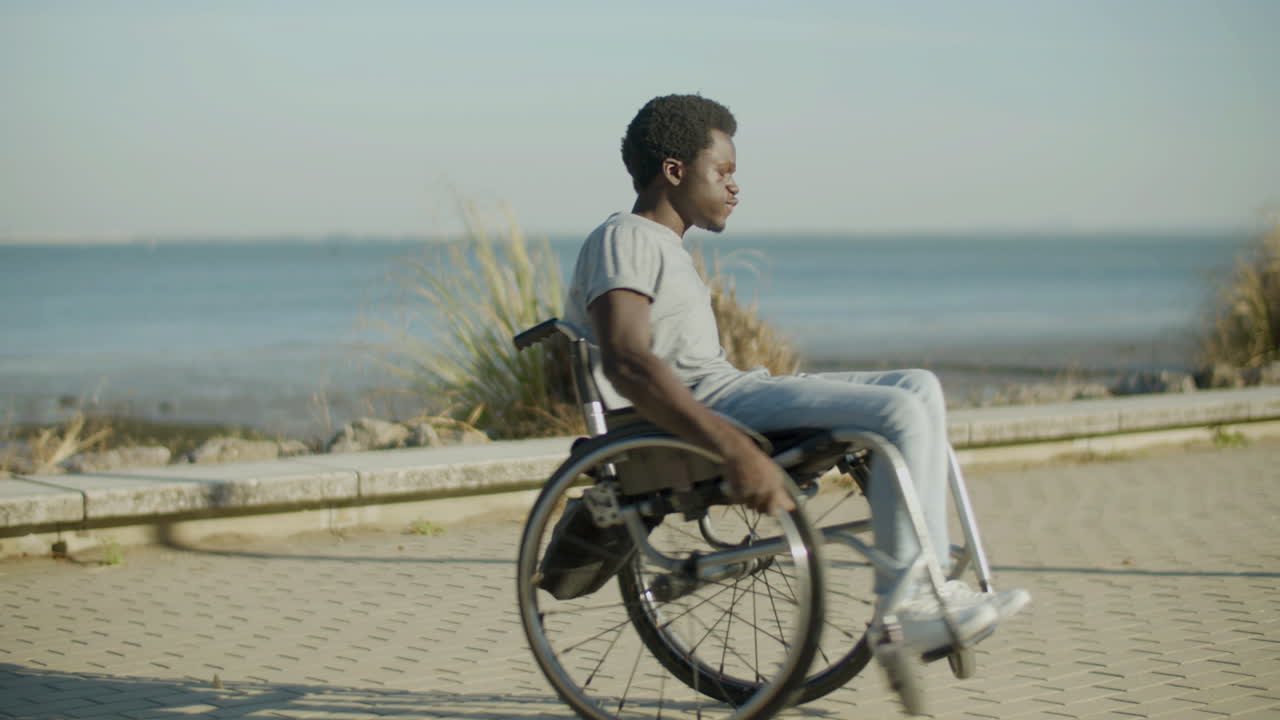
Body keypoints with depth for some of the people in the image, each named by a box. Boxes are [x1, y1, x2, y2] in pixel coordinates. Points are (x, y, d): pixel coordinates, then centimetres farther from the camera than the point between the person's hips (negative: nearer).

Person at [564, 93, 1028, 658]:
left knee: (918, 388, 4)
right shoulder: (624, 239, -7)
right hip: (708, 408, -10)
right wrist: (734, 449, -35)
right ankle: (903, 607, -20)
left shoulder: (665, 248, 27)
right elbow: (626, 363, -25)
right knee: (899, 414, -22)